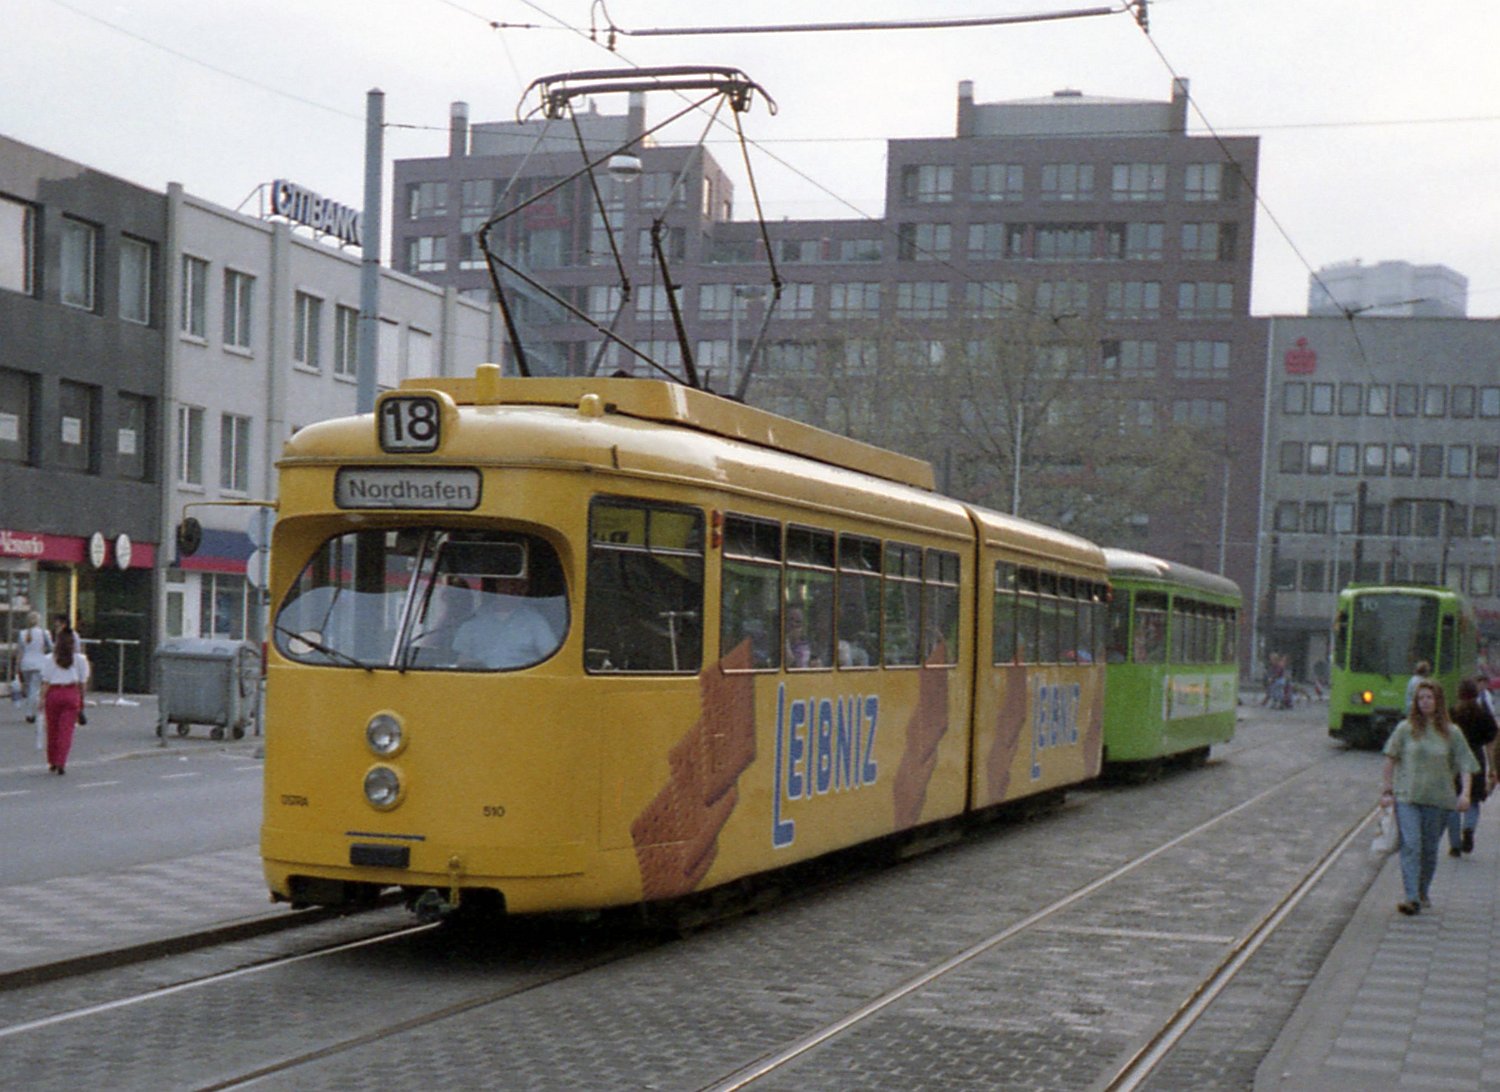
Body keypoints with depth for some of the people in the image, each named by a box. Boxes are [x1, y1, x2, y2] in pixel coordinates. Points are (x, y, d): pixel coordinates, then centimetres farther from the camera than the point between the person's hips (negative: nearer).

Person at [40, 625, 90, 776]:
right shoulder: (79, 659, 2)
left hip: (53, 694, 0)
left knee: (52, 730, 11)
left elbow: (45, 681, -3)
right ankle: (61, 763, -9)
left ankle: (52, 762, 20)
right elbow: (83, 681, 5)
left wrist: (43, 698, 1)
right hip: (72, 694, 0)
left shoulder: (50, 659, 0)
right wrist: (81, 699, 14)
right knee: (66, 730, -1)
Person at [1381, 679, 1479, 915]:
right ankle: (1411, 898, -19)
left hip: (1438, 799, 1)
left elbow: (1465, 766, 2)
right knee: (1410, 845, -14)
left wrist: (1465, 793, -11)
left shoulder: (1452, 734, 3)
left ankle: (1423, 893, 29)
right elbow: (1391, 758, 12)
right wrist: (1388, 786, 9)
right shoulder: (1405, 729, 3)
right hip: (1407, 796, -1)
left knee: (1429, 849, 9)